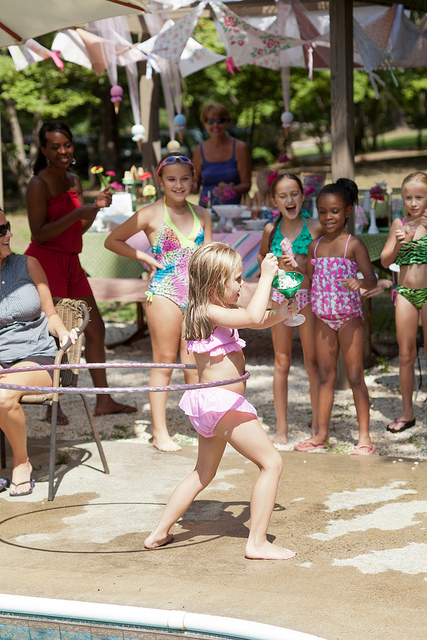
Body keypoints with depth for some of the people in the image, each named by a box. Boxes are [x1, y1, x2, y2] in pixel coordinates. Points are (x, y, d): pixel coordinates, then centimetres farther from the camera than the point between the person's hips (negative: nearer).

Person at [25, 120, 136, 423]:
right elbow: (39, 234, -18)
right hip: (45, 262, -8)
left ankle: (104, 401, 19)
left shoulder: (74, 181, 12)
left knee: (96, 328, 11)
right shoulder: (39, 185, -12)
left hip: (70, 263, 9)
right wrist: (77, 214, -23)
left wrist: (96, 207, -2)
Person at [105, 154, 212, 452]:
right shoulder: (151, 215, -2)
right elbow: (113, 241, 4)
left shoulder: (201, 215, 11)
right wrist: (148, 258, -3)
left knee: (195, 365, 6)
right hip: (164, 293, -4)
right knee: (164, 361, 0)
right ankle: (160, 432, 7)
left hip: (196, 294, 4)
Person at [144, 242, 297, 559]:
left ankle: (160, 532, 26)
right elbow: (253, 317, -32)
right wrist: (266, 275, -22)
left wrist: (280, 314, 4)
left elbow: (260, 320, 23)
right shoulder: (212, 313, -17)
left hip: (206, 402, 11)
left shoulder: (211, 310, 14)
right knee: (272, 462, -6)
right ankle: (258, 542, -8)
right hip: (223, 401, -11)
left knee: (204, 472, 25)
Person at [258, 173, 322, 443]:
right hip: (280, 297, 2)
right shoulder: (271, 229, 3)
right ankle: (281, 428, 13)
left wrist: (300, 265, -16)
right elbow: (262, 255, 22)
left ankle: (317, 427, 13)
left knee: (313, 362, 4)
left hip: (309, 296, -2)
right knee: (282, 363, 7)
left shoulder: (316, 227, -5)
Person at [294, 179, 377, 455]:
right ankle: (322, 434, 18)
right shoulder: (314, 246, 8)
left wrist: (358, 282, -35)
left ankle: (365, 436, 5)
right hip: (323, 318, 5)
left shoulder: (354, 244, -8)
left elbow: (372, 279, -15)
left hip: (349, 316, -5)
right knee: (325, 376, 11)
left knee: (355, 376, -1)